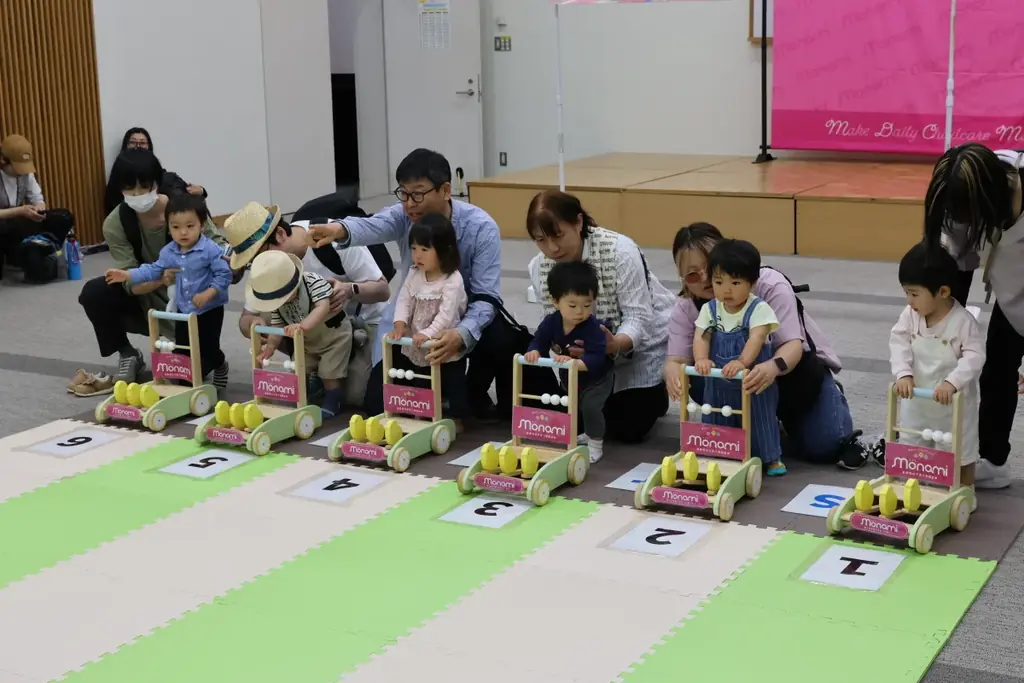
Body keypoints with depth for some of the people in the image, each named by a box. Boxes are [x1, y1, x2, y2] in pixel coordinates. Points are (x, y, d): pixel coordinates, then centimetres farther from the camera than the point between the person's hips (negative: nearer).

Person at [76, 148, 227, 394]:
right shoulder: (115, 224, -19)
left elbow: (219, 245, -16)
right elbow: (131, 283, -24)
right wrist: (159, 279, -46)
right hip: (148, 302, 2)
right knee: (94, 293, -25)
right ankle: (128, 357, -2)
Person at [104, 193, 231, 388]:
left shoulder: (211, 250, -20)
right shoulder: (168, 252, -2)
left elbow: (224, 275, -19)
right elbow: (153, 270, 5)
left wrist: (208, 294, -28)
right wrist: (127, 275, -4)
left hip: (209, 310, -5)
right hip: (183, 310, 5)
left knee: (208, 350, 1)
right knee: (181, 352, 10)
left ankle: (220, 365, 34)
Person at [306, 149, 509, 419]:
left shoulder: (481, 228, -22)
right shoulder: (403, 216, -17)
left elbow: (486, 297, -26)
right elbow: (372, 227, -40)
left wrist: (461, 334, -47)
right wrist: (339, 229, -66)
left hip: (465, 317, -2)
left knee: (499, 341, -34)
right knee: (380, 404, -12)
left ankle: (475, 396, -1)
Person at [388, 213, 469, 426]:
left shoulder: (453, 281, -22)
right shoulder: (414, 274, -1)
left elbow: (446, 315, -28)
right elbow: (404, 300, -3)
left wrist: (428, 334, -37)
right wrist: (400, 324, -19)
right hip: (416, 348, 6)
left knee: (453, 385, 6)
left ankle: (457, 419, 20)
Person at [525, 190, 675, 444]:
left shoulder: (620, 250, -30)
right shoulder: (539, 268, -15)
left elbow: (638, 317, -28)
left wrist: (615, 345, -49)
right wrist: (562, 346, -35)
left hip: (644, 341, -4)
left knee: (627, 429, -9)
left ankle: (655, 395, 23)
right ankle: (612, 398, 30)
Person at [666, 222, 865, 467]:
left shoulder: (769, 284, -27)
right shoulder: (684, 308, -14)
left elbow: (793, 344, -34)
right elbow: (677, 359, -24)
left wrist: (774, 366, -59)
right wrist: (673, 372, -51)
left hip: (795, 363, -3)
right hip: (734, 376, 4)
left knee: (823, 446, -24)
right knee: (698, 381, -29)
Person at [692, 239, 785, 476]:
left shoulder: (759, 309, -16)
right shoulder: (709, 310, -4)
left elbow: (756, 338, -29)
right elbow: (701, 337, -13)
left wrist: (742, 362, -45)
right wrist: (701, 359, -33)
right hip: (718, 384, 3)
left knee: (759, 419, 9)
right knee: (718, 423, 14)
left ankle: (770, 457, 26)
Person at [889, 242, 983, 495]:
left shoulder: (963, 321, -22)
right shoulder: (910, 315, -9)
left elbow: (975, 356, -25)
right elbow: (898, 342, -13)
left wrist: (952, 382, -38)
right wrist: (903, 374, -28)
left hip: (954, 403, -4)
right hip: (916, 400, 4)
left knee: (960, 451, 12)